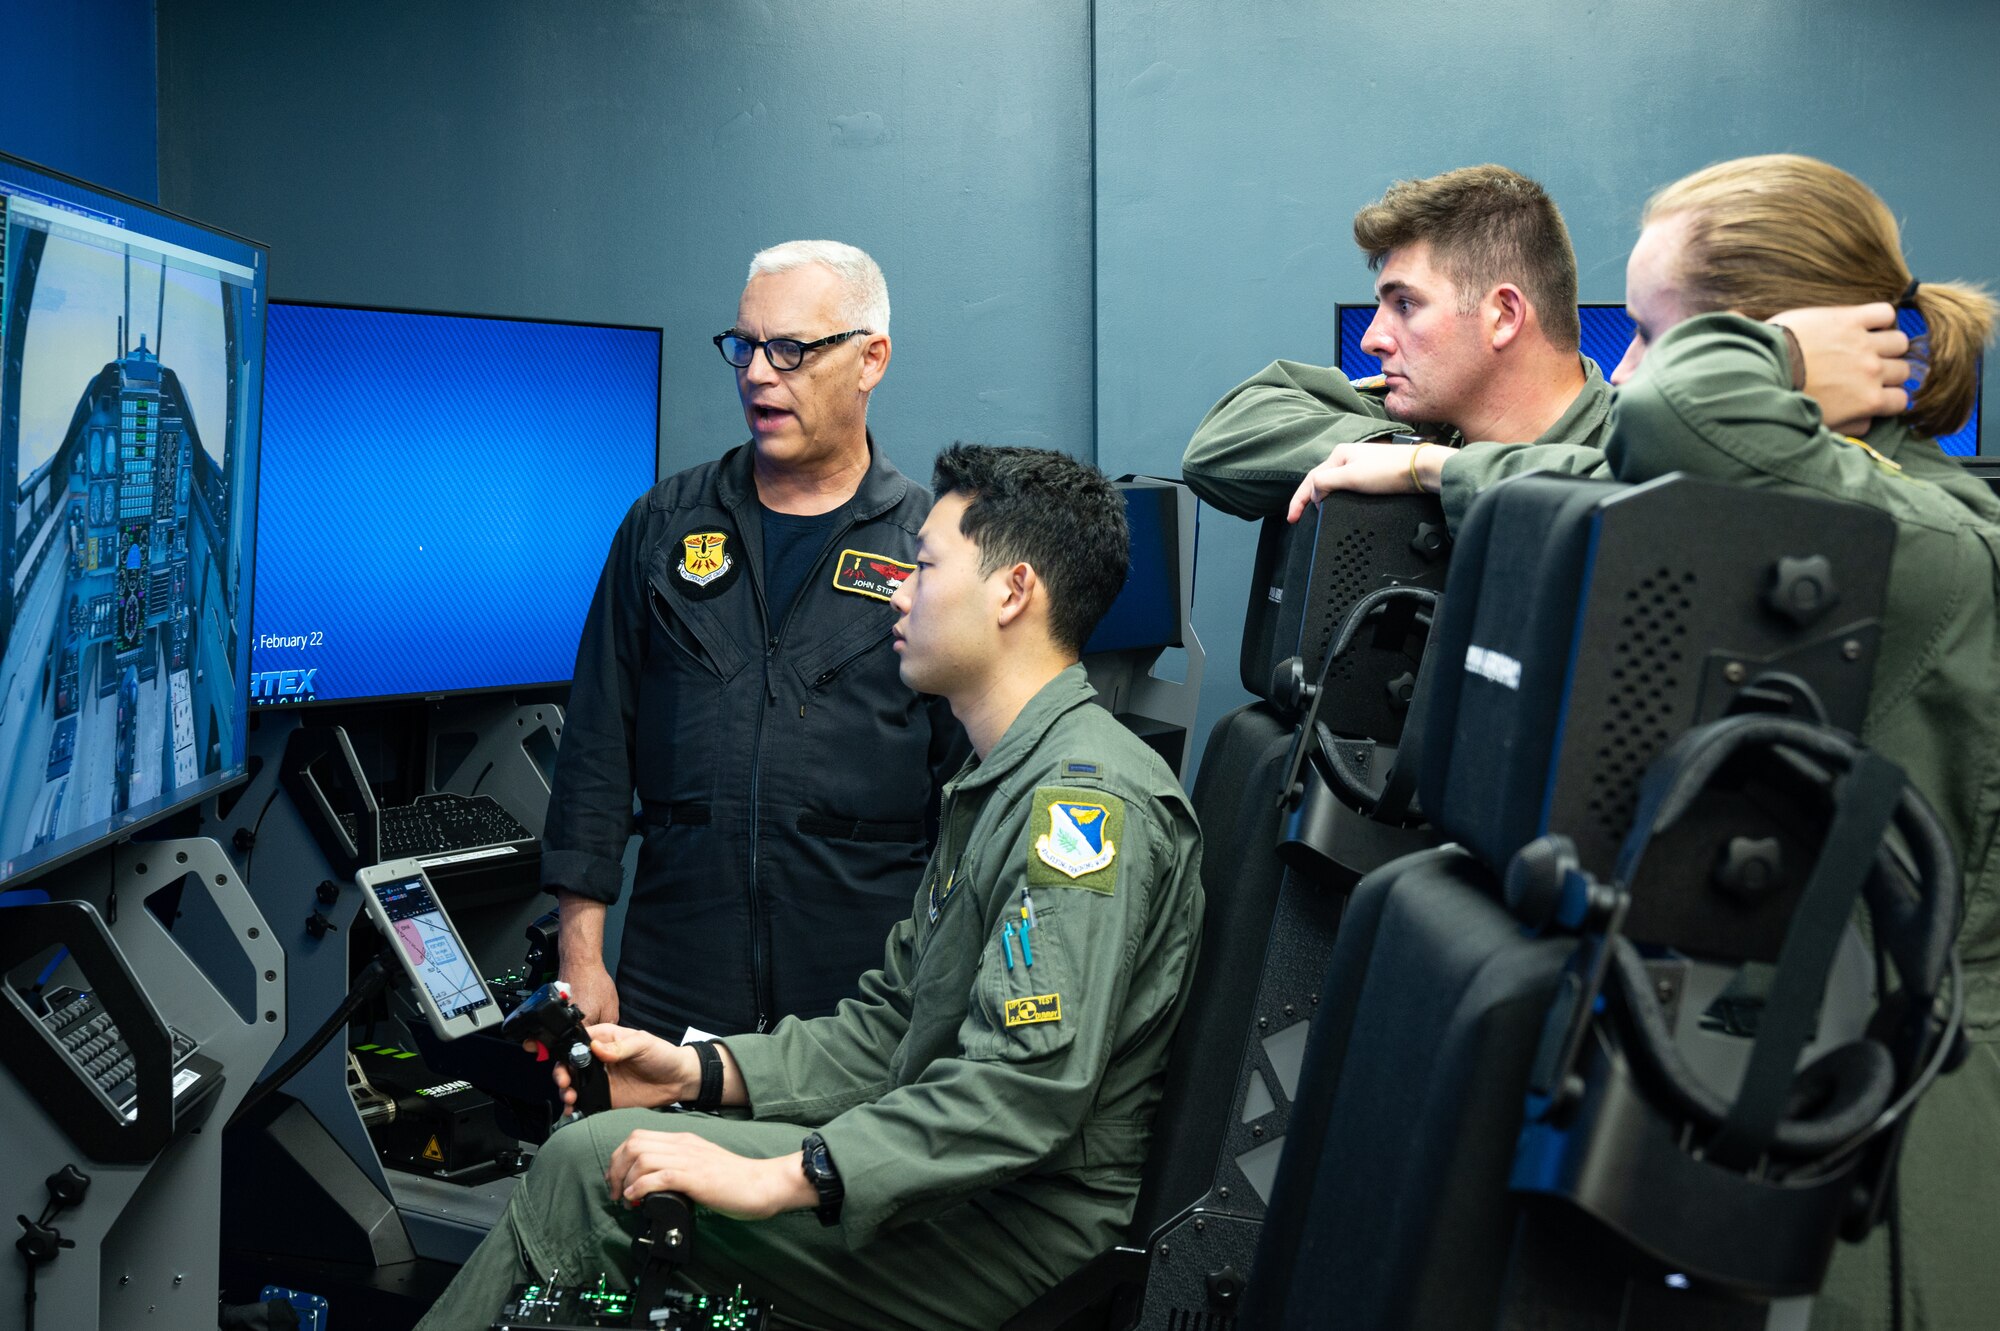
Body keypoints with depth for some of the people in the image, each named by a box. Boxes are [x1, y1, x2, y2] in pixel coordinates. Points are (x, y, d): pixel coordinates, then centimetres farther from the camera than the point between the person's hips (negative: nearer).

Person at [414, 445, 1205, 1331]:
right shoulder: (994, 783, 17)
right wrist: (703, 1070, 6)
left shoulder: (1087, 798, -18)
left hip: (1020, 1225, -9)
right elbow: (893, 1023, 17)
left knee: (595, 1165, -14)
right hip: (963, 1185, 9)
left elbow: (1030, 1081, -28)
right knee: (586, 1149, -1)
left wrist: (778, 1179, -29)